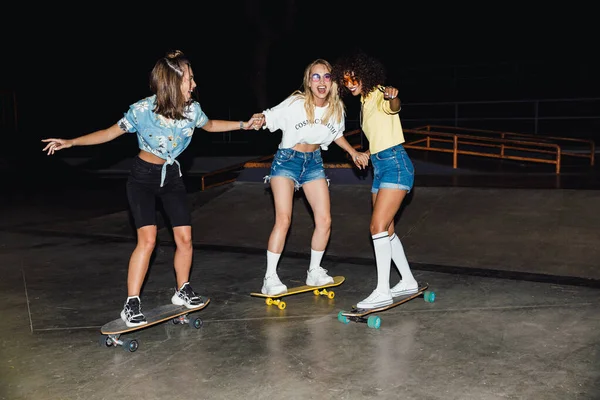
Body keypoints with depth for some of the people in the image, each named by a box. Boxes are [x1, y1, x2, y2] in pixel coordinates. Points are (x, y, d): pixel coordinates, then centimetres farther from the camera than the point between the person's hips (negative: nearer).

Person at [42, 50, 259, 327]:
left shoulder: (192, 109, -11)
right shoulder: (142, 109, -21)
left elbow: (210, 125, 12)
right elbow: (111, 132, -10)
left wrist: (243, 124, 14)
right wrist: (71, 142, -17)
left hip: (171, 176, 4)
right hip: (143, 177, -4)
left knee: (184, 238, -1)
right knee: (147, 239, -17)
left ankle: (182, 291, 21)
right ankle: (131, 304, -6)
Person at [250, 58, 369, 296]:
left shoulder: (336, 108, -4)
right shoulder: (296, 103, -18)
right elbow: (268, 118, -15)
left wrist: (353, 152, 6)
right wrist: (259, 120, -37)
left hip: (314, 162, 5)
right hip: (286, 160, -4)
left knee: (324, 220, -2)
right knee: (283, 220, -15)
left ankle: (314, 272, 18)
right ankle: (270, 278, -5)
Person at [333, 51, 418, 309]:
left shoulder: (380, 96, -11)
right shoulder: (365, 101, 15)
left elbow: (394, 106, -36)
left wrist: (393, 97, -57)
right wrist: (367, 154, 37)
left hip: (395, 164, -10)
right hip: (379, 167, 10)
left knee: (379, 227, -15)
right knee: (386, 230, 12)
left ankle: (382, 292, -10)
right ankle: (408, 281, 25)